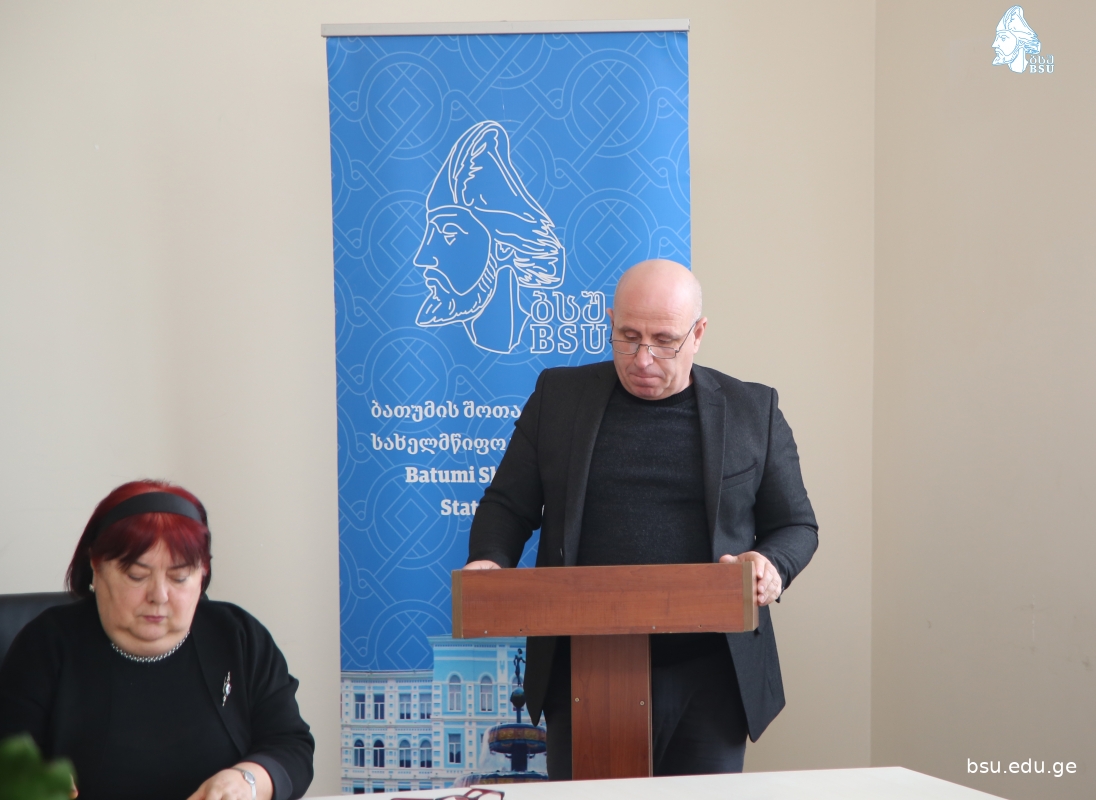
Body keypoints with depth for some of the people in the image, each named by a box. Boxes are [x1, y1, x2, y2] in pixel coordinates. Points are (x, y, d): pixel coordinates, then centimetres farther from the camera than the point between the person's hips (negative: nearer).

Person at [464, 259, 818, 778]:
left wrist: (772, 566, -11)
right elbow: (508, 505, 11)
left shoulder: (753, 412, 6)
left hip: (708, 677, 0)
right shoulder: (559, 395, 8)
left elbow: (795, 525, 11)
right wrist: (489, 562, -10)